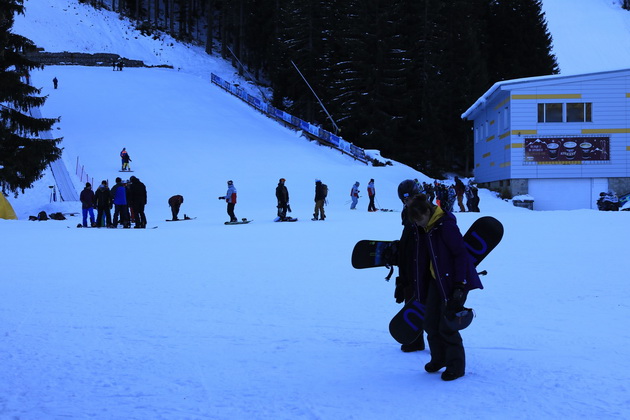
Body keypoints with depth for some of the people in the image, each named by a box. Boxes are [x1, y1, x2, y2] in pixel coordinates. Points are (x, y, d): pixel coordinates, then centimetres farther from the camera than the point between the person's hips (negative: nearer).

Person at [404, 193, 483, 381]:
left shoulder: (446, 225, -21)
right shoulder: (424, 229, 5)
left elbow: (461, 254, -21)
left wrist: (459, 285, -22)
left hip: (452, 281, -8)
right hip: (436, 280, 9)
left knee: (447, 326, -6)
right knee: (430, 323, 11)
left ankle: (456, 366, 8)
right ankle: (439, 358, 29)